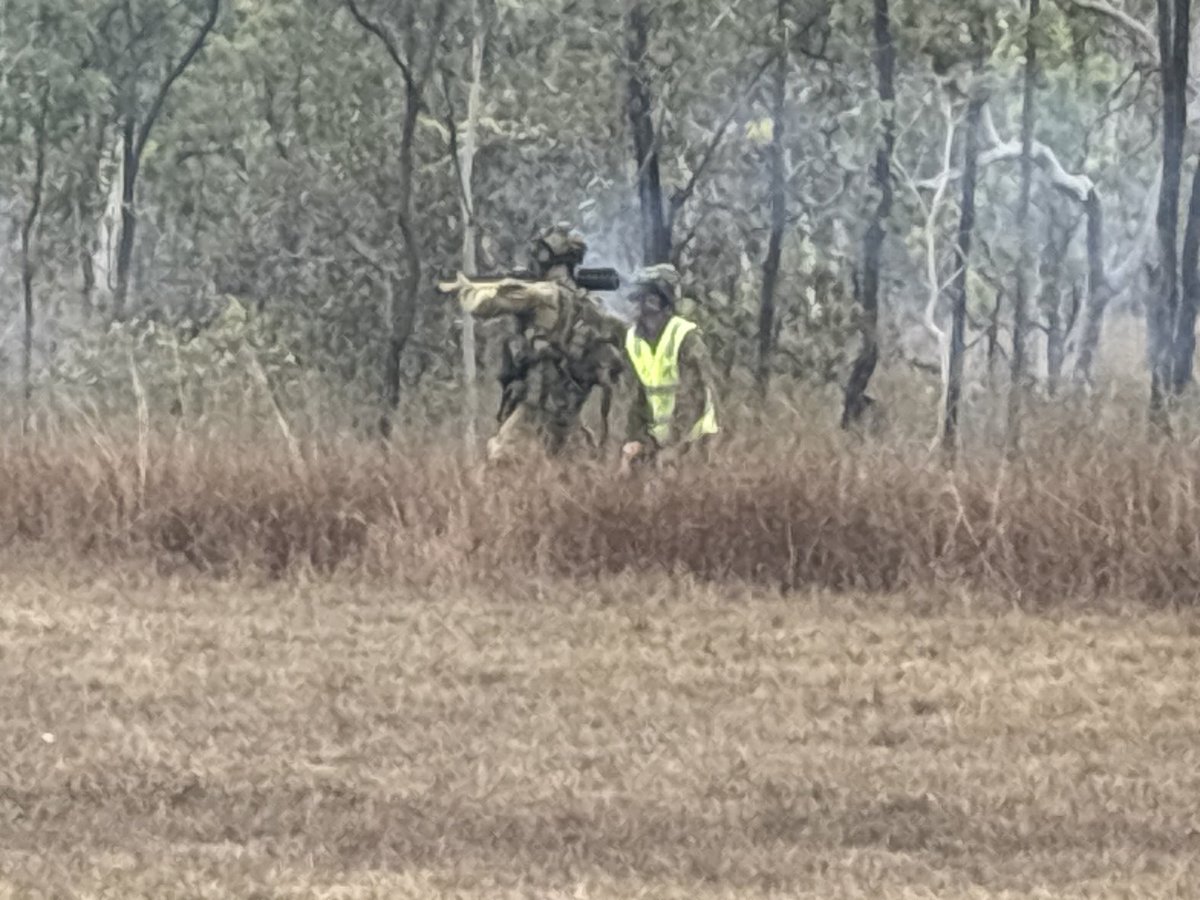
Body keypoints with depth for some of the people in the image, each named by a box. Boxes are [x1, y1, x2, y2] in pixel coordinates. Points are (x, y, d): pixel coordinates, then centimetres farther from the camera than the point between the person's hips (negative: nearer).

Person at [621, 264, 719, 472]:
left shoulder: (685, 338, -17)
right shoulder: (634, 339, 3)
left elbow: (695, 398, -17)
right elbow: (638, 396, 11)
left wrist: (678, 445, -19)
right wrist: (633, 438, 1)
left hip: (690, 436, -6)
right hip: (656, 437, 6)